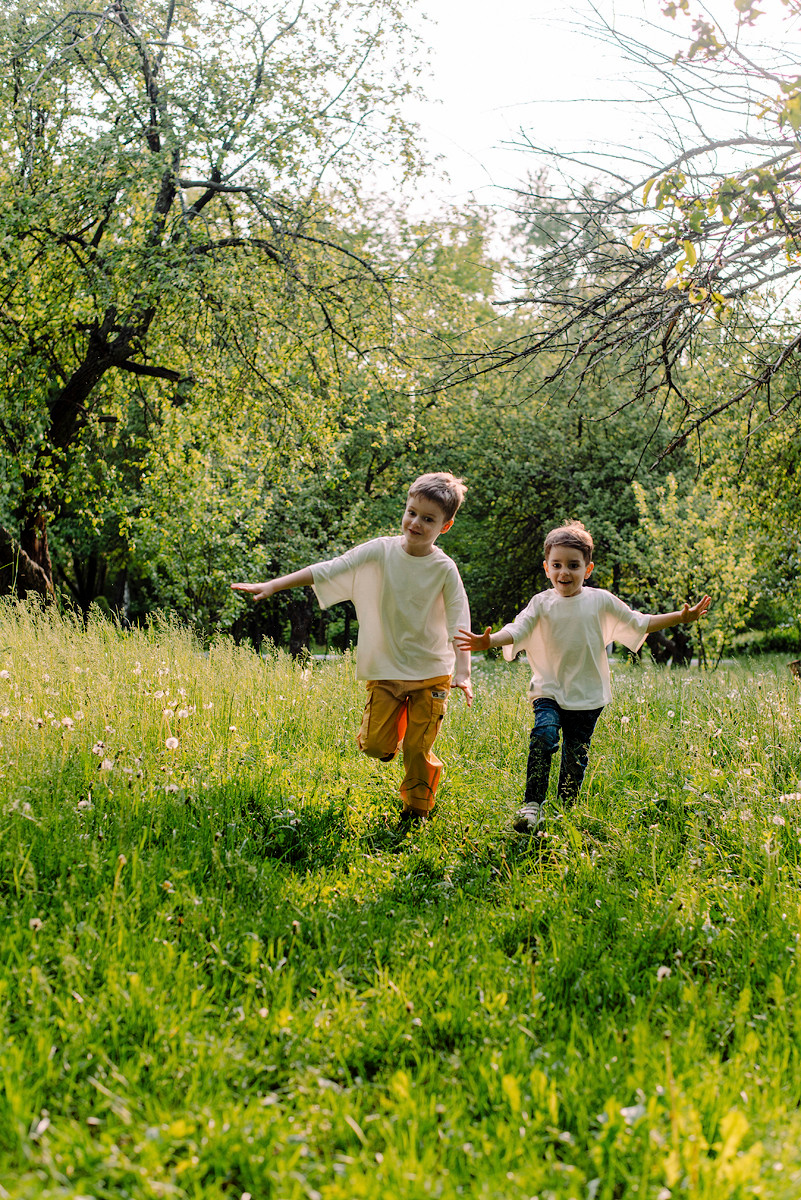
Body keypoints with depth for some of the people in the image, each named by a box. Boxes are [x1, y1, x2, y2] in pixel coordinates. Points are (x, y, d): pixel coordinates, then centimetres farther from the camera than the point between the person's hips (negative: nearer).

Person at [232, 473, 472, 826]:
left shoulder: (444, 569, -11)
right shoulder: (381, 551, -8)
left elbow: (459, 625, -13)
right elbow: (329, 570, -10)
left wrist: (462, 672, -27)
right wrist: (271, 585, -16)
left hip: (431, 672, -2)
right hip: (385, 668, 2)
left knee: (417, 750, 3)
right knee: (374, 745, -1)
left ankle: (417, 810, 26)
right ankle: (394, 727, 35)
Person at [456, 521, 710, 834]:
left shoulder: (601, 601, 2)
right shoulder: (541, 603, -1)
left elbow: (639, 623, 13)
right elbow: (516, 631, -11)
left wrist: (680, 617, 8)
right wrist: (488, 641, -31)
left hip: (587, 695, 2)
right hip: (549, 690, -2)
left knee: (576, 756, 4)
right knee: (544, 735, -26)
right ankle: (532, 805, -23)